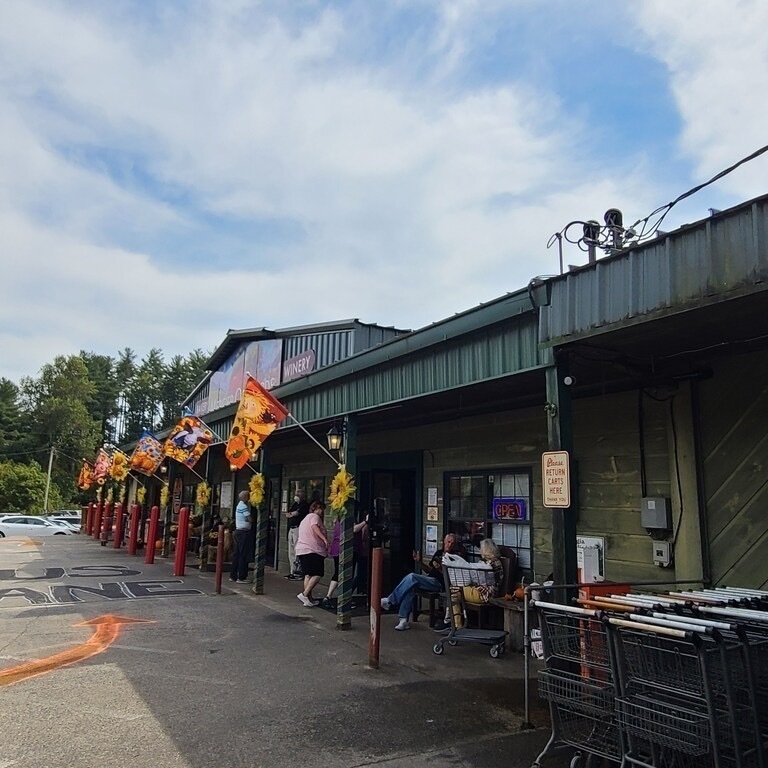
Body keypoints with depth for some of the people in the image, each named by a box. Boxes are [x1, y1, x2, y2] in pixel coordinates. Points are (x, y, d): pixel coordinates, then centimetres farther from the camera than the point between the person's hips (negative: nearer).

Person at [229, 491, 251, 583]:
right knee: (243, 554, -5)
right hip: (244, 532, -10)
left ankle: (233, 576, 15)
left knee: (237, 554, 11)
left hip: (238, 531, 10)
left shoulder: (239, 505, 16)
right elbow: (250, 519, -18)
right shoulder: (243, 506, -15)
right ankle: (241, 577, -3)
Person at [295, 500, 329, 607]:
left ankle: (309, 599, 10)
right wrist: (325, 538, -33)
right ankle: (304, 594, -18)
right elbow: (315, 527, -23)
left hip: (301, 550, 9)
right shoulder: (315, 516, -3)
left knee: (308, 575, 11)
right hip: (313, 550, -9)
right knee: (317, 574, -9)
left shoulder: (305, 519, 27)